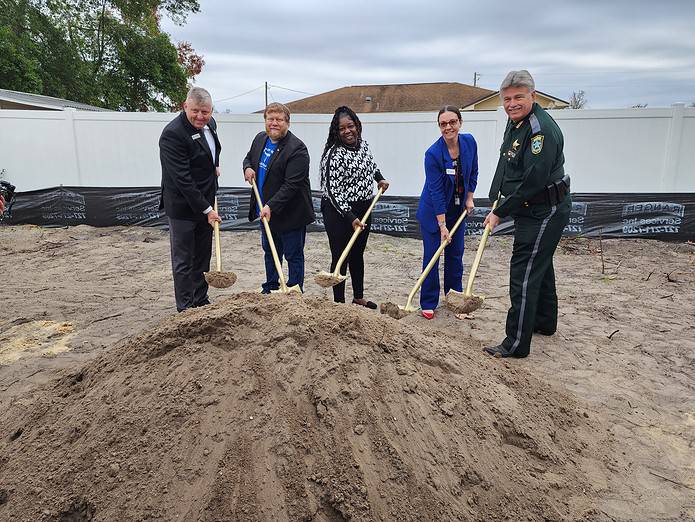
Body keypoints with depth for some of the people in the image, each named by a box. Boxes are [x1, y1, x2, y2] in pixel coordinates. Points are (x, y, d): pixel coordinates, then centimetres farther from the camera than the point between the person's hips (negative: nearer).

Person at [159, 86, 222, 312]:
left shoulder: (209, 124, 4)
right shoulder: (173, 134, -22)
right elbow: (182, 178, -24)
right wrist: (206, 209, -23)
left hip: (205, 202, 8)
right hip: (183, 205, -8)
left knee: (202, 257, 16)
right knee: (183, 260, 3)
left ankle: (201, 301, 30)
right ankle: (185, 309, 13)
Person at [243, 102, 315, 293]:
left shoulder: (297, 149, -20)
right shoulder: (260, 139, 6)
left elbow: (291, 184, -25)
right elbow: (249, 157, 24)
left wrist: (271, 206, -30)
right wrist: (247, 168, 1)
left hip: (290, 214, -8)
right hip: (266, 211, 8)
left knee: (293, 255, 5)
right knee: (269, 252, 21)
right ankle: (270, 288, 38)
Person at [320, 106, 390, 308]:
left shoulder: (363, 144, 4)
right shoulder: (333, 155, -20)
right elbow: (333, 191, -22)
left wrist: (379, 178, 18)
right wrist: (350, 218, -25)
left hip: (363, 209, 8)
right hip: (338, 211, -8)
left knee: (358, 254, 18)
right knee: (341, 257, 0)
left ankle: (358, 297, 32)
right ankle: (339, 303, 13)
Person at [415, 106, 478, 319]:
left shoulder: (469, 142, -8)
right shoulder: (433, 154, -22)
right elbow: (436, 192, -22)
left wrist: (469, 198, 6)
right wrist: (442, 226, -21)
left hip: (457, 209, 5)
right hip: (433, 211, -5)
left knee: (456, 255, 11)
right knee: (431, 256, -1)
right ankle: (428, 304, 11)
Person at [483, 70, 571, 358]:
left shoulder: (542, 129, -23)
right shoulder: (515, 121, 9)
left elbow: (533, 182, -27)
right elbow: (507, 167, 20)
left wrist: (500, 213, -19)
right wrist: (498, 203, 13)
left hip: (545, 212, -10)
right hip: (533, 210, 11)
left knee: (524, 274, -9)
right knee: (540, 266, 22)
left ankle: (516, 343, 0)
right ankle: (545, 322, 41)